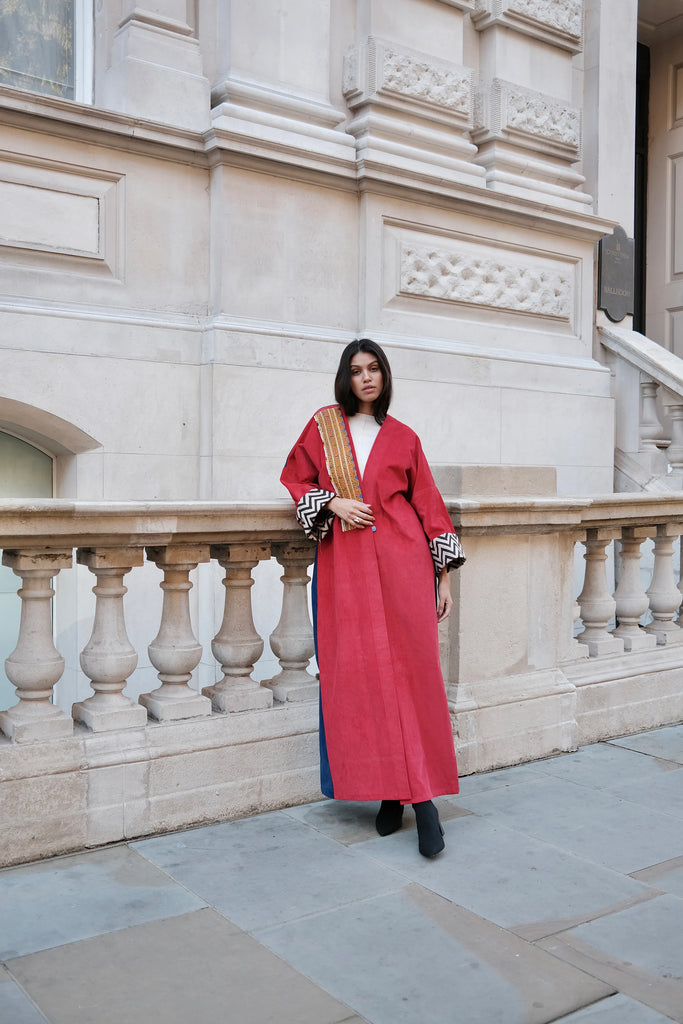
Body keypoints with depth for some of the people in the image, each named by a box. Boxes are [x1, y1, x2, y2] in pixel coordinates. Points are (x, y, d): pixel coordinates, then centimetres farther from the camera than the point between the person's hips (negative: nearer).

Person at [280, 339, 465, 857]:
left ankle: (422, 794, -1)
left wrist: (444, 576, 5)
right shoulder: (323, 426, 12)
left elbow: (428, 503, 10)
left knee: (412, 670, -6)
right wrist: (332, 502, -5)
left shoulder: (404, 438, 10)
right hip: (345, 563, 1)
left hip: (402, 560, 0)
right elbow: (295, 478, 15)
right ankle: (388, 791, 9)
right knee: (360, 675, -1)